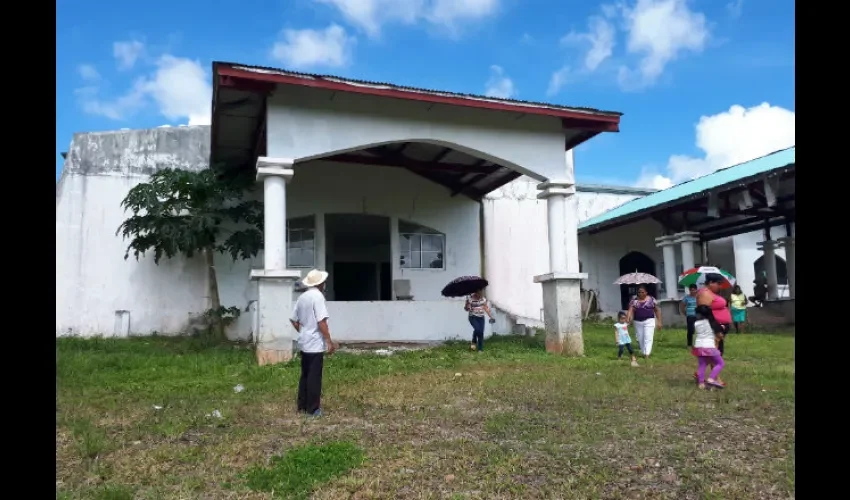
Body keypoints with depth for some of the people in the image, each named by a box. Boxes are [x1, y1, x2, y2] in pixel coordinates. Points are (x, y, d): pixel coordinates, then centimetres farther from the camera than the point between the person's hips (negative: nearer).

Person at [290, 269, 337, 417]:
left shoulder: (302, 297, 9)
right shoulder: (318, 296, -15)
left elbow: (293, 320, 14)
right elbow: (321, 322, -21)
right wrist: (329, 341, -16)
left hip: (304, 343, 8)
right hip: (316, 344, -8)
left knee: (305, 375, 16)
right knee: (314, 377, -1)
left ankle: (302, 406, 23)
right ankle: (312, 409, 5)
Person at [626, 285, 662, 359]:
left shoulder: (651, 299, 0)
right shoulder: (634, 300, 2)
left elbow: (657, 310, 5)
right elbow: (630, 310, -11)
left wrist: (659, 321, 1)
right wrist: (628, 318, -30)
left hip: (649, 321, -2)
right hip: (638, 322, 3)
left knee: (648, 338, -10)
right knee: (640, 339, 9)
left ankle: (647, 354, -11)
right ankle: (644, 353, 24)